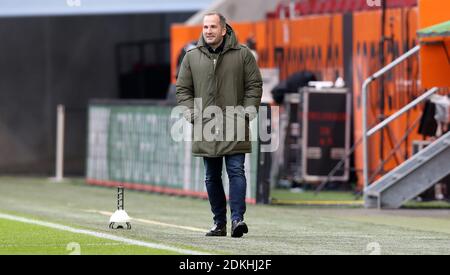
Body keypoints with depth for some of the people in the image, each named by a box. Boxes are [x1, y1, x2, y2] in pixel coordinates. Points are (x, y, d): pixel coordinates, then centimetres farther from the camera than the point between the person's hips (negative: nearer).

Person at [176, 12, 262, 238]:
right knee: (212, 177, 7)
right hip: (205, 126, 3)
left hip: (235, 127, -3)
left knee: (236, 172, -11)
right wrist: (191, 112, -2)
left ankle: (237, 218, -14)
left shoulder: (242, 54, 1)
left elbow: (254, 86, 5)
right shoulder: (192, 57, 7)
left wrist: (247, 111, -6)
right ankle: (219, 222, 13)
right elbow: (183, 89, 12)